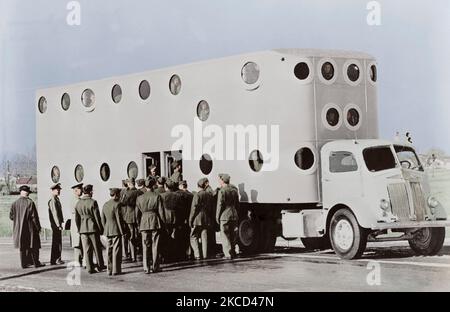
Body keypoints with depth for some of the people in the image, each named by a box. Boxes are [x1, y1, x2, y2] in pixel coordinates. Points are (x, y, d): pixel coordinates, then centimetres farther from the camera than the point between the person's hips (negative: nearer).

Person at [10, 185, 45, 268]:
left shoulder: (15, 204, -1)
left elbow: (11, 216, 3)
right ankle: (36, 263, 8)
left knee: (22, 247, 11)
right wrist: (38, 227, -4)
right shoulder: (30, 203, -13)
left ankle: (24, 263, 12)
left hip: (19, 229, 4)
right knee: (33, 246, 6)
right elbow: (34, 216, -13)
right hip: (30, 228, -4)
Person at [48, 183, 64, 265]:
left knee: (58, 242, 12)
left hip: (58, 223, 10)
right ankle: (54, 260, -4)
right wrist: (58, 225, -21)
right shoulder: (53, 201, -15)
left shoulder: (56, 200, 17)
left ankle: (57, 259, 17)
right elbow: (54, 213, -20)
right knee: (56, 242, -7)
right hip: (56, 224, -10)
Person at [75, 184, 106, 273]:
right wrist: (100, 228, -2)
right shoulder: (93, 202, -12)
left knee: (87, 249, 6)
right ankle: (100, 266, 17)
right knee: (97, 248, 9)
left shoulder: (78, 203, 4)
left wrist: (79, 229, 17)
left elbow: (76, 218, 8)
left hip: (83, 229, 4)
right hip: (93, 227, -4)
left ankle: (90, 268, 6)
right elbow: (97, 216, -11)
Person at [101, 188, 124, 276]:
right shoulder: (117, 204, -12)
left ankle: (109, 270, 12)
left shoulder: (105, 205, 11)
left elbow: (103, 219, 14)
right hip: (116, 230, -7)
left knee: (109, 250, 10)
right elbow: (119, 218, -13)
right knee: (116, 250, -2)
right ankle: (116, 270, -2)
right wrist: (122, 230, -8)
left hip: (107, 230, 7)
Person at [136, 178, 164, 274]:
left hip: (144, 223, 2)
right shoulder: (157, 196, -4)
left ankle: (146, 268, 3)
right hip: (155, 222, -2)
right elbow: (161, 212, -5)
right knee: (155, 245, 4)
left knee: (145, 246, 5)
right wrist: (162, 223, 3)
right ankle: (154, 267, 5)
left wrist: (138, 225, 16)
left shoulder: (139, 198, 4)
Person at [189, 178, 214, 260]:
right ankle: (205, 255, 8)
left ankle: (197, 254, -9)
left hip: (198, 219, -5)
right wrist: (212, 221, 18)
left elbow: (194, 208, -12)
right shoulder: (210, 195, 7)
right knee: (205, 238, 10)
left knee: (193, 237, 3)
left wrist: (190, 220, -7)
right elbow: (212, 209, 12)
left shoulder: (197, 195, -11)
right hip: (207, 220, 5)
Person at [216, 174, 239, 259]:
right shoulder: (234, 190, 10)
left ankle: (228, 254, -4)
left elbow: (220, 205, -13)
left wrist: (217, 217, -5)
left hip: (225, 216, -6)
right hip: (234, 215, 7)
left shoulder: (222, 191, -12)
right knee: (232, 235, 14)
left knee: (225, 236, -1)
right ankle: (232, 252, 20)